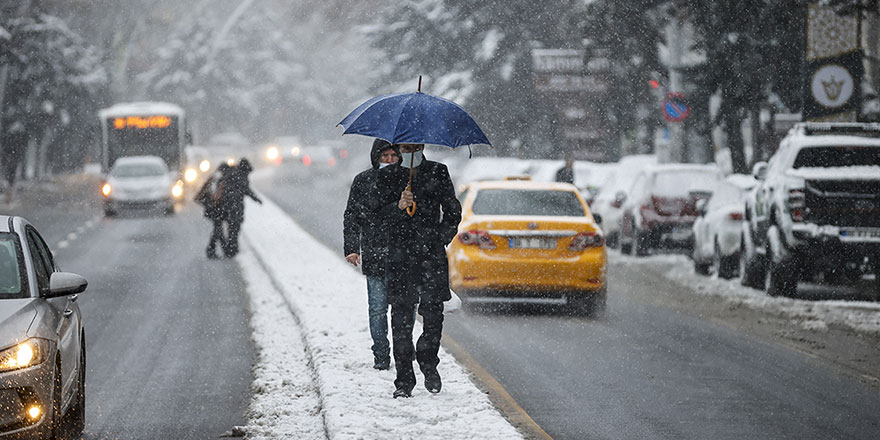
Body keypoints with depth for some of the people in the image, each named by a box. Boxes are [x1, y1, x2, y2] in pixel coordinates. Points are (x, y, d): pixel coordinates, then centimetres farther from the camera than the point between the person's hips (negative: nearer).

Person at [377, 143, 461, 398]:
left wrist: (441, 239, 2)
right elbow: (383, 215, -3)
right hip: (400, 257, 0)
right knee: (401, 317, -4)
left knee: (433, 314, -5)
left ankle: (428, 362, 21)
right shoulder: (387, 176, 8)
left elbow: (453, 213, 14)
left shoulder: (438, 173, 10)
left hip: (432, 255, 1)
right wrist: (399, 206, -23)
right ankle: (404, 381, 0)